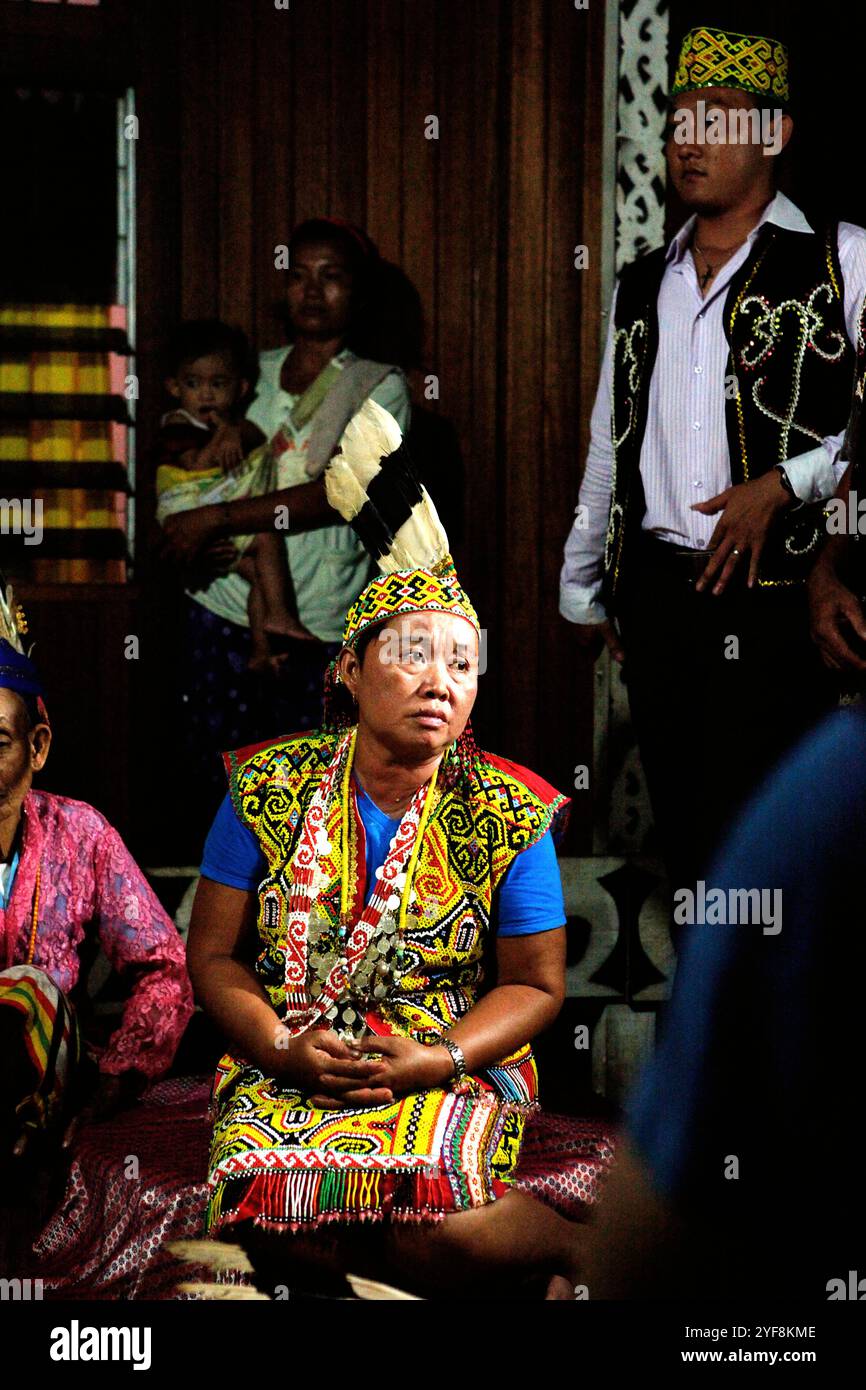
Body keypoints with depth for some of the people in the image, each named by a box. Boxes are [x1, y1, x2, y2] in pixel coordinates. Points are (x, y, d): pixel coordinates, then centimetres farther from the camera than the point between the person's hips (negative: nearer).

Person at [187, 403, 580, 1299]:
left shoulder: (508, 815, 0)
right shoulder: (269, 790, 3)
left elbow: (535, 984, 4)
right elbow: (213, 956, 5)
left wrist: (438, 1060, -13)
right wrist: (284, 1050, -14)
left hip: (452, 1066, -2)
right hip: (288, 1065, 2)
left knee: (431, 1224, -34)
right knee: (275, 1218, -30)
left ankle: (567, 1246, -5)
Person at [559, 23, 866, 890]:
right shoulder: (641, 287, 17)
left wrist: (785, 486, -15)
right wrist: (581, 587, 23)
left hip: (775, 596, -5)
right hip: (658, 590, 5)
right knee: (683, 829, 8)